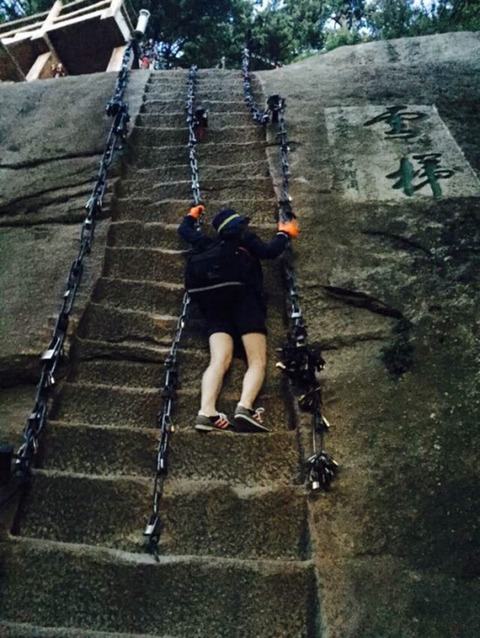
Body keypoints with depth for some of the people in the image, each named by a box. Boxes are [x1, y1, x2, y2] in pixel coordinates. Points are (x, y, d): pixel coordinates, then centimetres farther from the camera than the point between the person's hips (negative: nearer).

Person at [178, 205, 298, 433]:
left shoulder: (209, 245, 32)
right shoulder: (246, 239, 21)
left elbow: (184, 230, 46)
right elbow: (270, 251, 6)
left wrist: (192, 215, 66)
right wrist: (284, 233, 24)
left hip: (214, 303, 4)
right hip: (244, 297, -4)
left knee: (220, 360, -15)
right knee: (257, 361, -12)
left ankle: (207, 411, -39)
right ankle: (245, 407, -39)